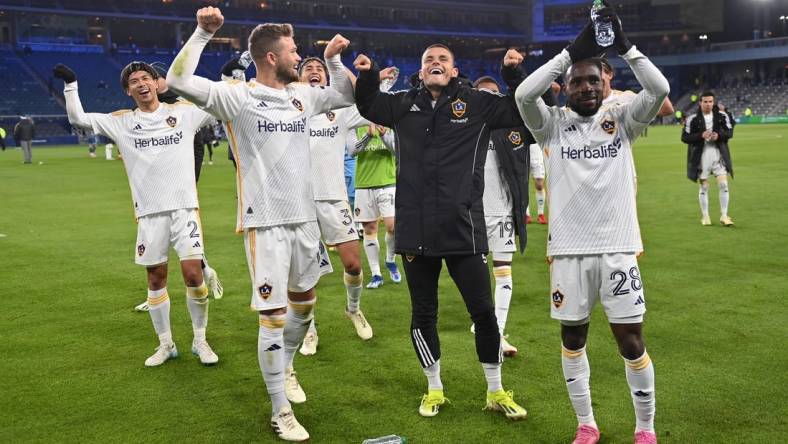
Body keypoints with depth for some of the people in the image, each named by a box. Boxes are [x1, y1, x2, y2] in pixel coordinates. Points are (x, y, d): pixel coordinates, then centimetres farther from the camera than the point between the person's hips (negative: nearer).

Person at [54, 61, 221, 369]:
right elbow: (78, 119, 9)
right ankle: (166, 345, 24)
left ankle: (200, 341, 13)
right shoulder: (121, 122, 8)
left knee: (193, 274, -7)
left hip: (184, 207, -1)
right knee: (156, 278, 8)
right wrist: (70, 83, 2)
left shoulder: (184, 112, 5)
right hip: (149, 212, 2)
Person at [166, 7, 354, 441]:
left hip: (305, 218, 7)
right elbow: (177, 81, -18)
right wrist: (203, 32, -23)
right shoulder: (237, 95, -9)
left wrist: (333, 59, 9)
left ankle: (284, 367, 43)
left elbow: (346, 96, 24)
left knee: (303, 304, 18)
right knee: (273, 316, -4)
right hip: (265, 222, -6)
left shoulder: (302, 94, 9)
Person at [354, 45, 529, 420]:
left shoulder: (477, 104, 1)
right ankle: (434, 389, 31)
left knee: (483, 311, 5)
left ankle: (495, 392, 23)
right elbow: (368, 106, 24)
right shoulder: (404, 105, 8)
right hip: (415, 229, 2)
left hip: (463, 227, -2)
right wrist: (367, 76, 5)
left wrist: (515, 73, -11)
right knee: (423, 314, 12)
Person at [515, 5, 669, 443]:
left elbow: (659, 89, -10)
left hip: (618, 248, 0)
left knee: (632, 342, 4)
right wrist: (571, 51, -17)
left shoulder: (621, 121, 5)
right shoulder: (553, 124, 2)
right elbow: (524, 95, -17)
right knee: (573, 339, 11)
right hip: (569, 250, 0)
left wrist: (624, 45, -14)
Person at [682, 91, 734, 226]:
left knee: (723, 184, -4)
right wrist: (701, 136, -19)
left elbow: (730, 132, 5)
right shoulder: (692, 119, -6)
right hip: (701, 155, -2)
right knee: (704, 187, 7)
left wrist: (719, 135, -15)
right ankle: (705, 216, 19)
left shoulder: (722, 116, 1)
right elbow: (684, 137, -6)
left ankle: (724, 216, 6)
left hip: (718, 153, 2)